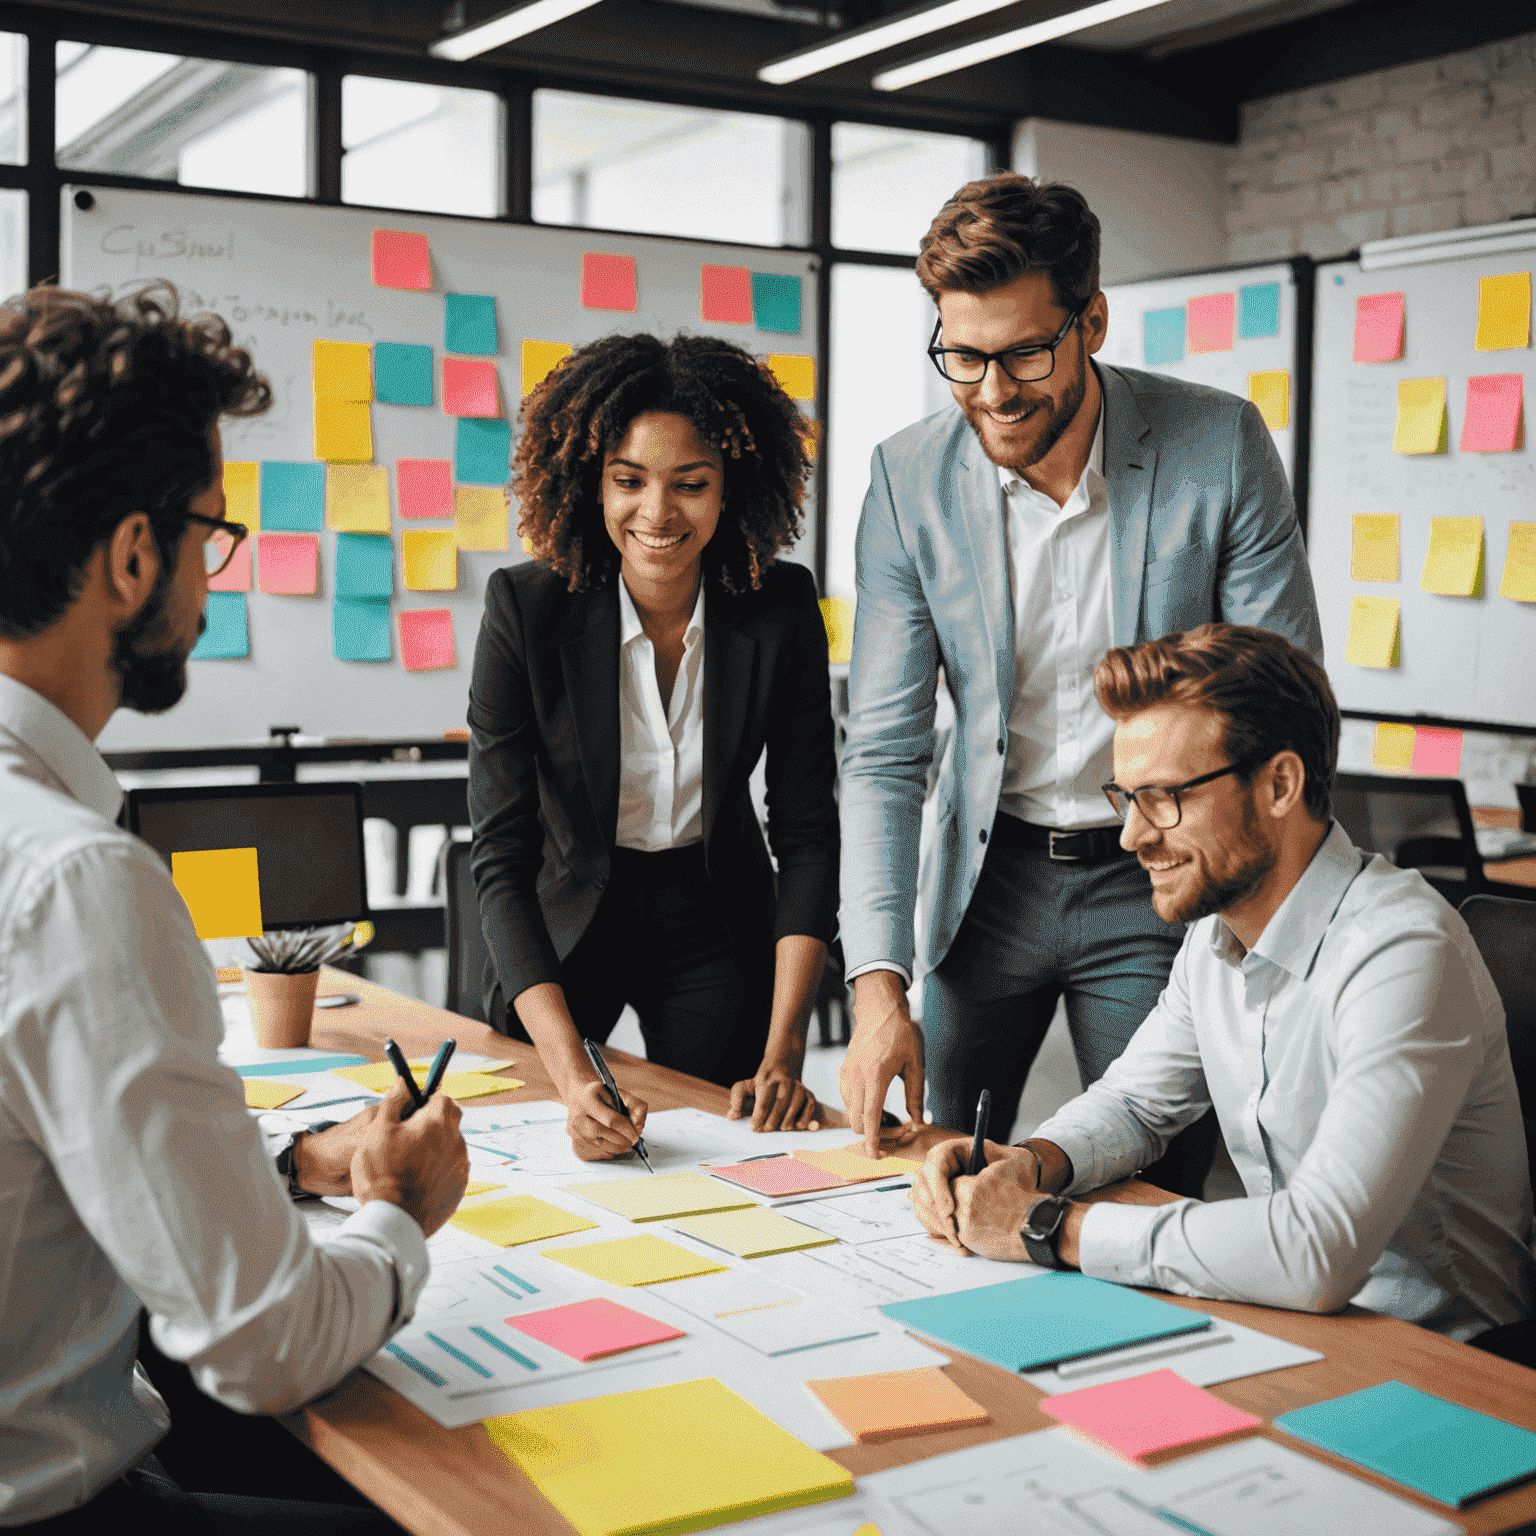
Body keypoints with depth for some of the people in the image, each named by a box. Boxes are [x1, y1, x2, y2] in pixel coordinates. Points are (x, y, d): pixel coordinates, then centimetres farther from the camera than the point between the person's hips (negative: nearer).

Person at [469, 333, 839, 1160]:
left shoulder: (781, 607, -17)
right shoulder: (525, 607, -23)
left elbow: (807, 834, -13)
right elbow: (501, 854, -25)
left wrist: (783, 1052, -24)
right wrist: (571, 1074, -37)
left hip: (716, 926, 1)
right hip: (563, 920, -1)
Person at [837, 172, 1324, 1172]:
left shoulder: (1221, 445, -14)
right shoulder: (909, 480, -9)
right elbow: (885, 752, -9)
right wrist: (880, 986, -18)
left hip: (1157, 880, -2)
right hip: (991, 874, 2)